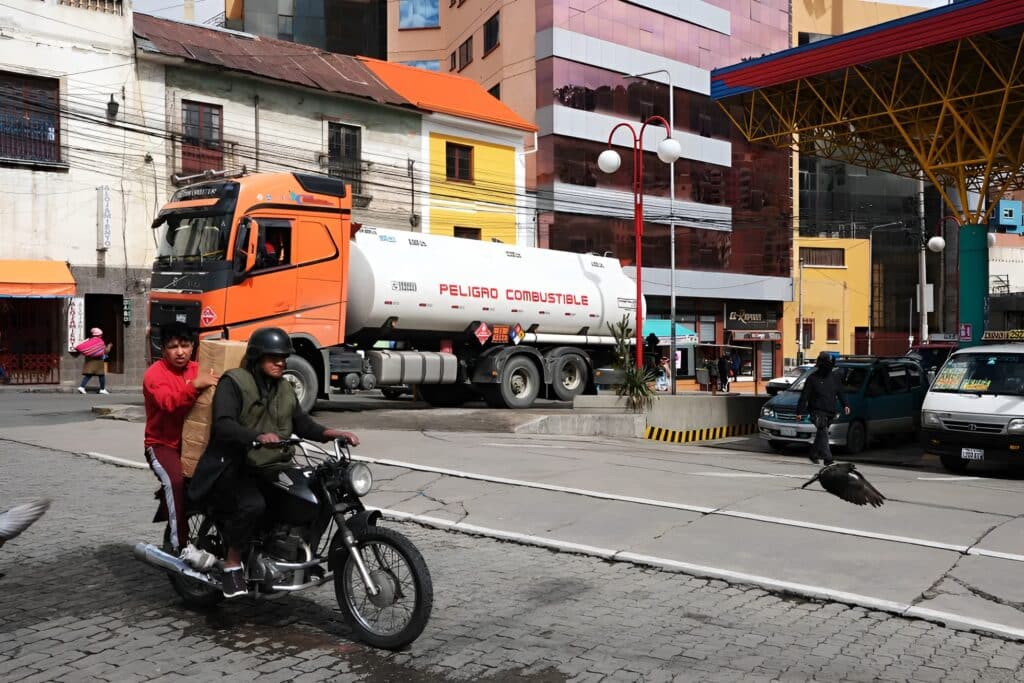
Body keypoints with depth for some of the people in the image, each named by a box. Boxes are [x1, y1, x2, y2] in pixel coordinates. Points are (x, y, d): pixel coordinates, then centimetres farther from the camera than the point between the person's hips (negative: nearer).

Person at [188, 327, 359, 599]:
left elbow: (301, 423, 14)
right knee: (252, 504, -34)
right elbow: (223, 425, -21)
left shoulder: (284, 389, 17)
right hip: (231, 467, -7)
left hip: (268, 468, 8)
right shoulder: (233, 382, -7)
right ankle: (232, 562, -13)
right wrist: (257, 436, -39)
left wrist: (330, 433, -5)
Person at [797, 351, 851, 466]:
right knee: (823, 433, -17)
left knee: (821, 435, 14)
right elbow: (804, 397, -3)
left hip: (830, 412, 5)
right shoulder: (812, 378, -4)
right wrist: (800, 412, -6)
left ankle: (813, 455, 29)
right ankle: (827, 458, -22)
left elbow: (841, 393, 19)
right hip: (817, 411, -5)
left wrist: (845, 405, 4)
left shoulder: (835, 376, 11)